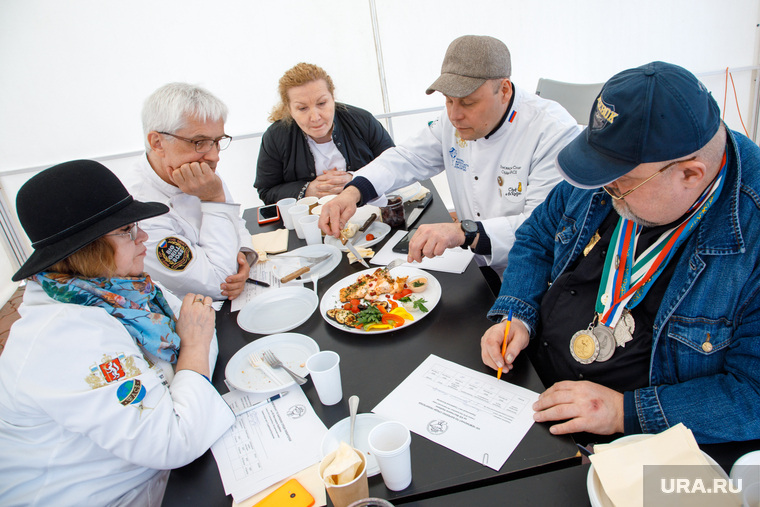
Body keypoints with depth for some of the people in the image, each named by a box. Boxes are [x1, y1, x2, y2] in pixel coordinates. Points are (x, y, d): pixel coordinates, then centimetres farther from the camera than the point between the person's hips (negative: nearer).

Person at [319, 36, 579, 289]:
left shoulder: (554, 131, -20)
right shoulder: (457, 120, 0)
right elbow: (408, 158, 6)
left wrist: (465, 232, -41)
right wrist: (352, 192, -12)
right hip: (478, 269, 7)